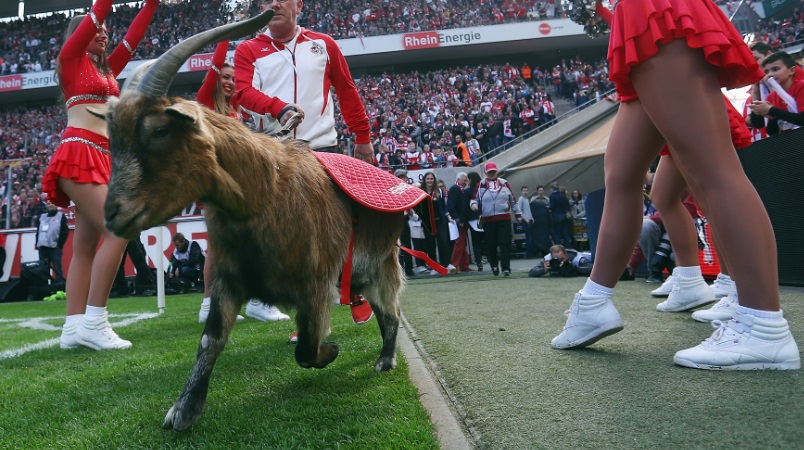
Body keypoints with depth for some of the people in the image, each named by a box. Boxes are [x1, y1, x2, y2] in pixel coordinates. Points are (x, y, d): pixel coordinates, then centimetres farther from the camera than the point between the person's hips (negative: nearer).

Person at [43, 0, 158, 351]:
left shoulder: (107, 69, 23)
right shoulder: (70, 58, 6)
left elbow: (133, 38, 22)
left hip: (101, 159, 8)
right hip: (79, 155, -8)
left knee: (85, 245, 1)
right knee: (118, 231, -20)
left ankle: (73, 327, 1)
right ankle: (93, 322, -18)